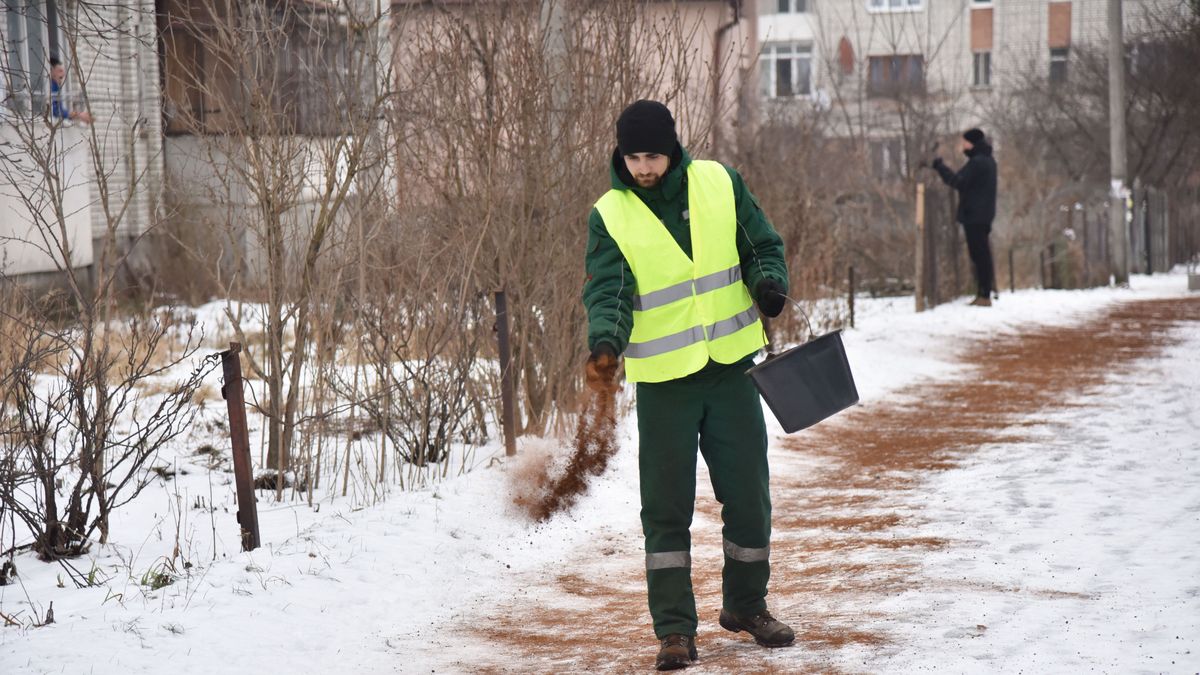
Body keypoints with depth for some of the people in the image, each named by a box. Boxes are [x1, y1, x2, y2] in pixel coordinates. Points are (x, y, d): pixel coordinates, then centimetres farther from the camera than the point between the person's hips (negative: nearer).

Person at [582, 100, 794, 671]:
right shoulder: (610, 216, -7)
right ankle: (675, 629, 9)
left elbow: (763, 245, 9)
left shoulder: (720, 184, -1)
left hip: (732, 367, 2)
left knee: (748, 495, 9)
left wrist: (769, 282, -12)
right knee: (667, 506, 0)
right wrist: (605, 345, -35)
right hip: (664, 381, -2)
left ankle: (747, 605, 29)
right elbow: (607, 292, -16)